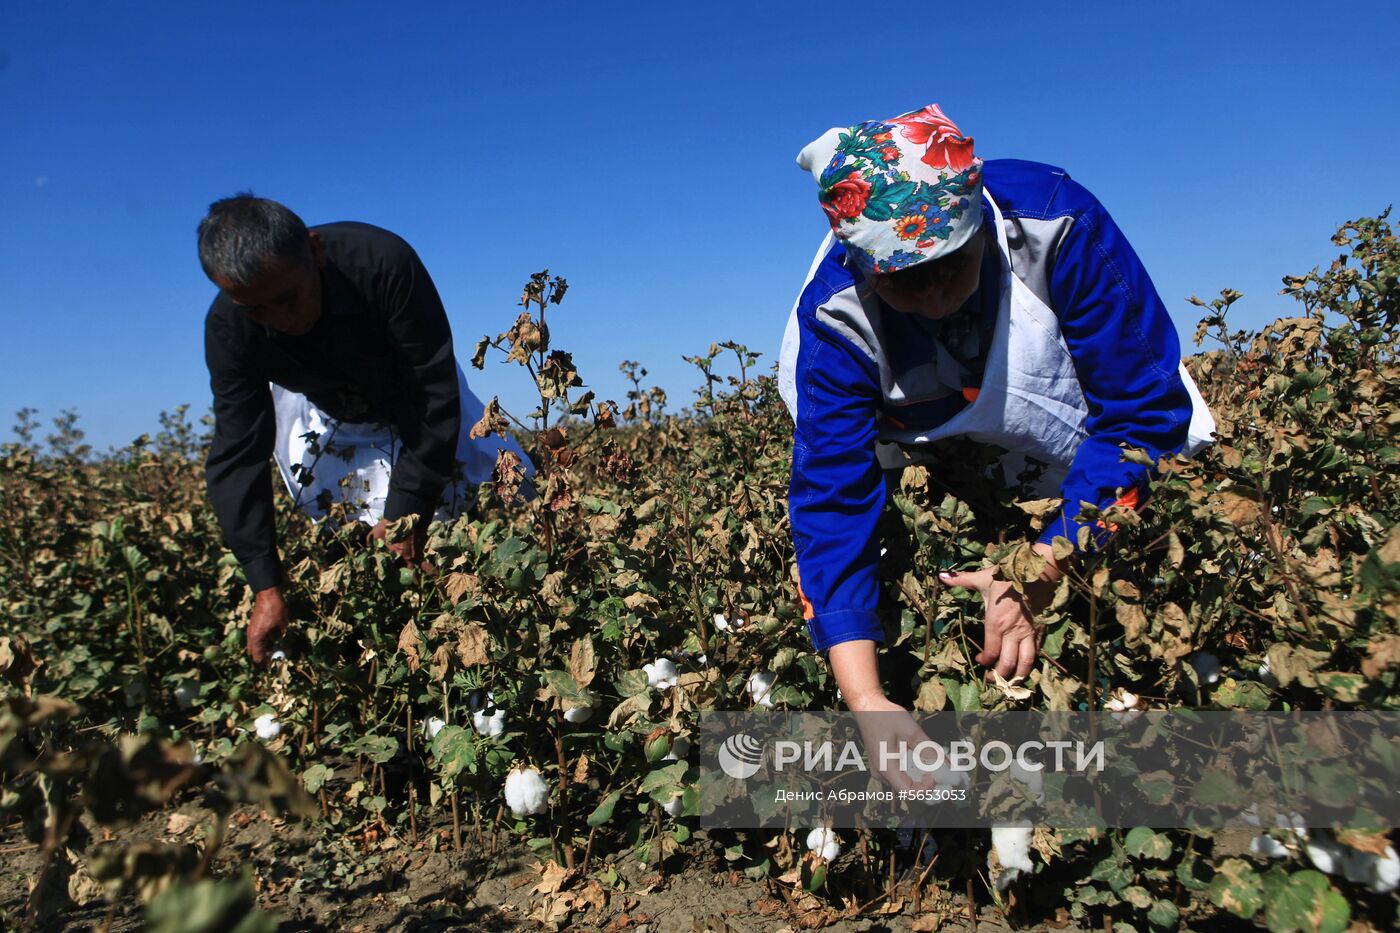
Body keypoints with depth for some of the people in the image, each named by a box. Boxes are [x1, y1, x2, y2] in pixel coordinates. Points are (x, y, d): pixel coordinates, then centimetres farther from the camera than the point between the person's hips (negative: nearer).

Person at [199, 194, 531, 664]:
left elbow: (434, 391, -36)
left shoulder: (383, 262, -41)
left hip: (411, 389, -1)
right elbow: (238, 454, -28)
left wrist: (406, 510, -37)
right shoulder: (228, 327, -29)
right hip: (320, 409, 2)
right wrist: (266, 587, -35)